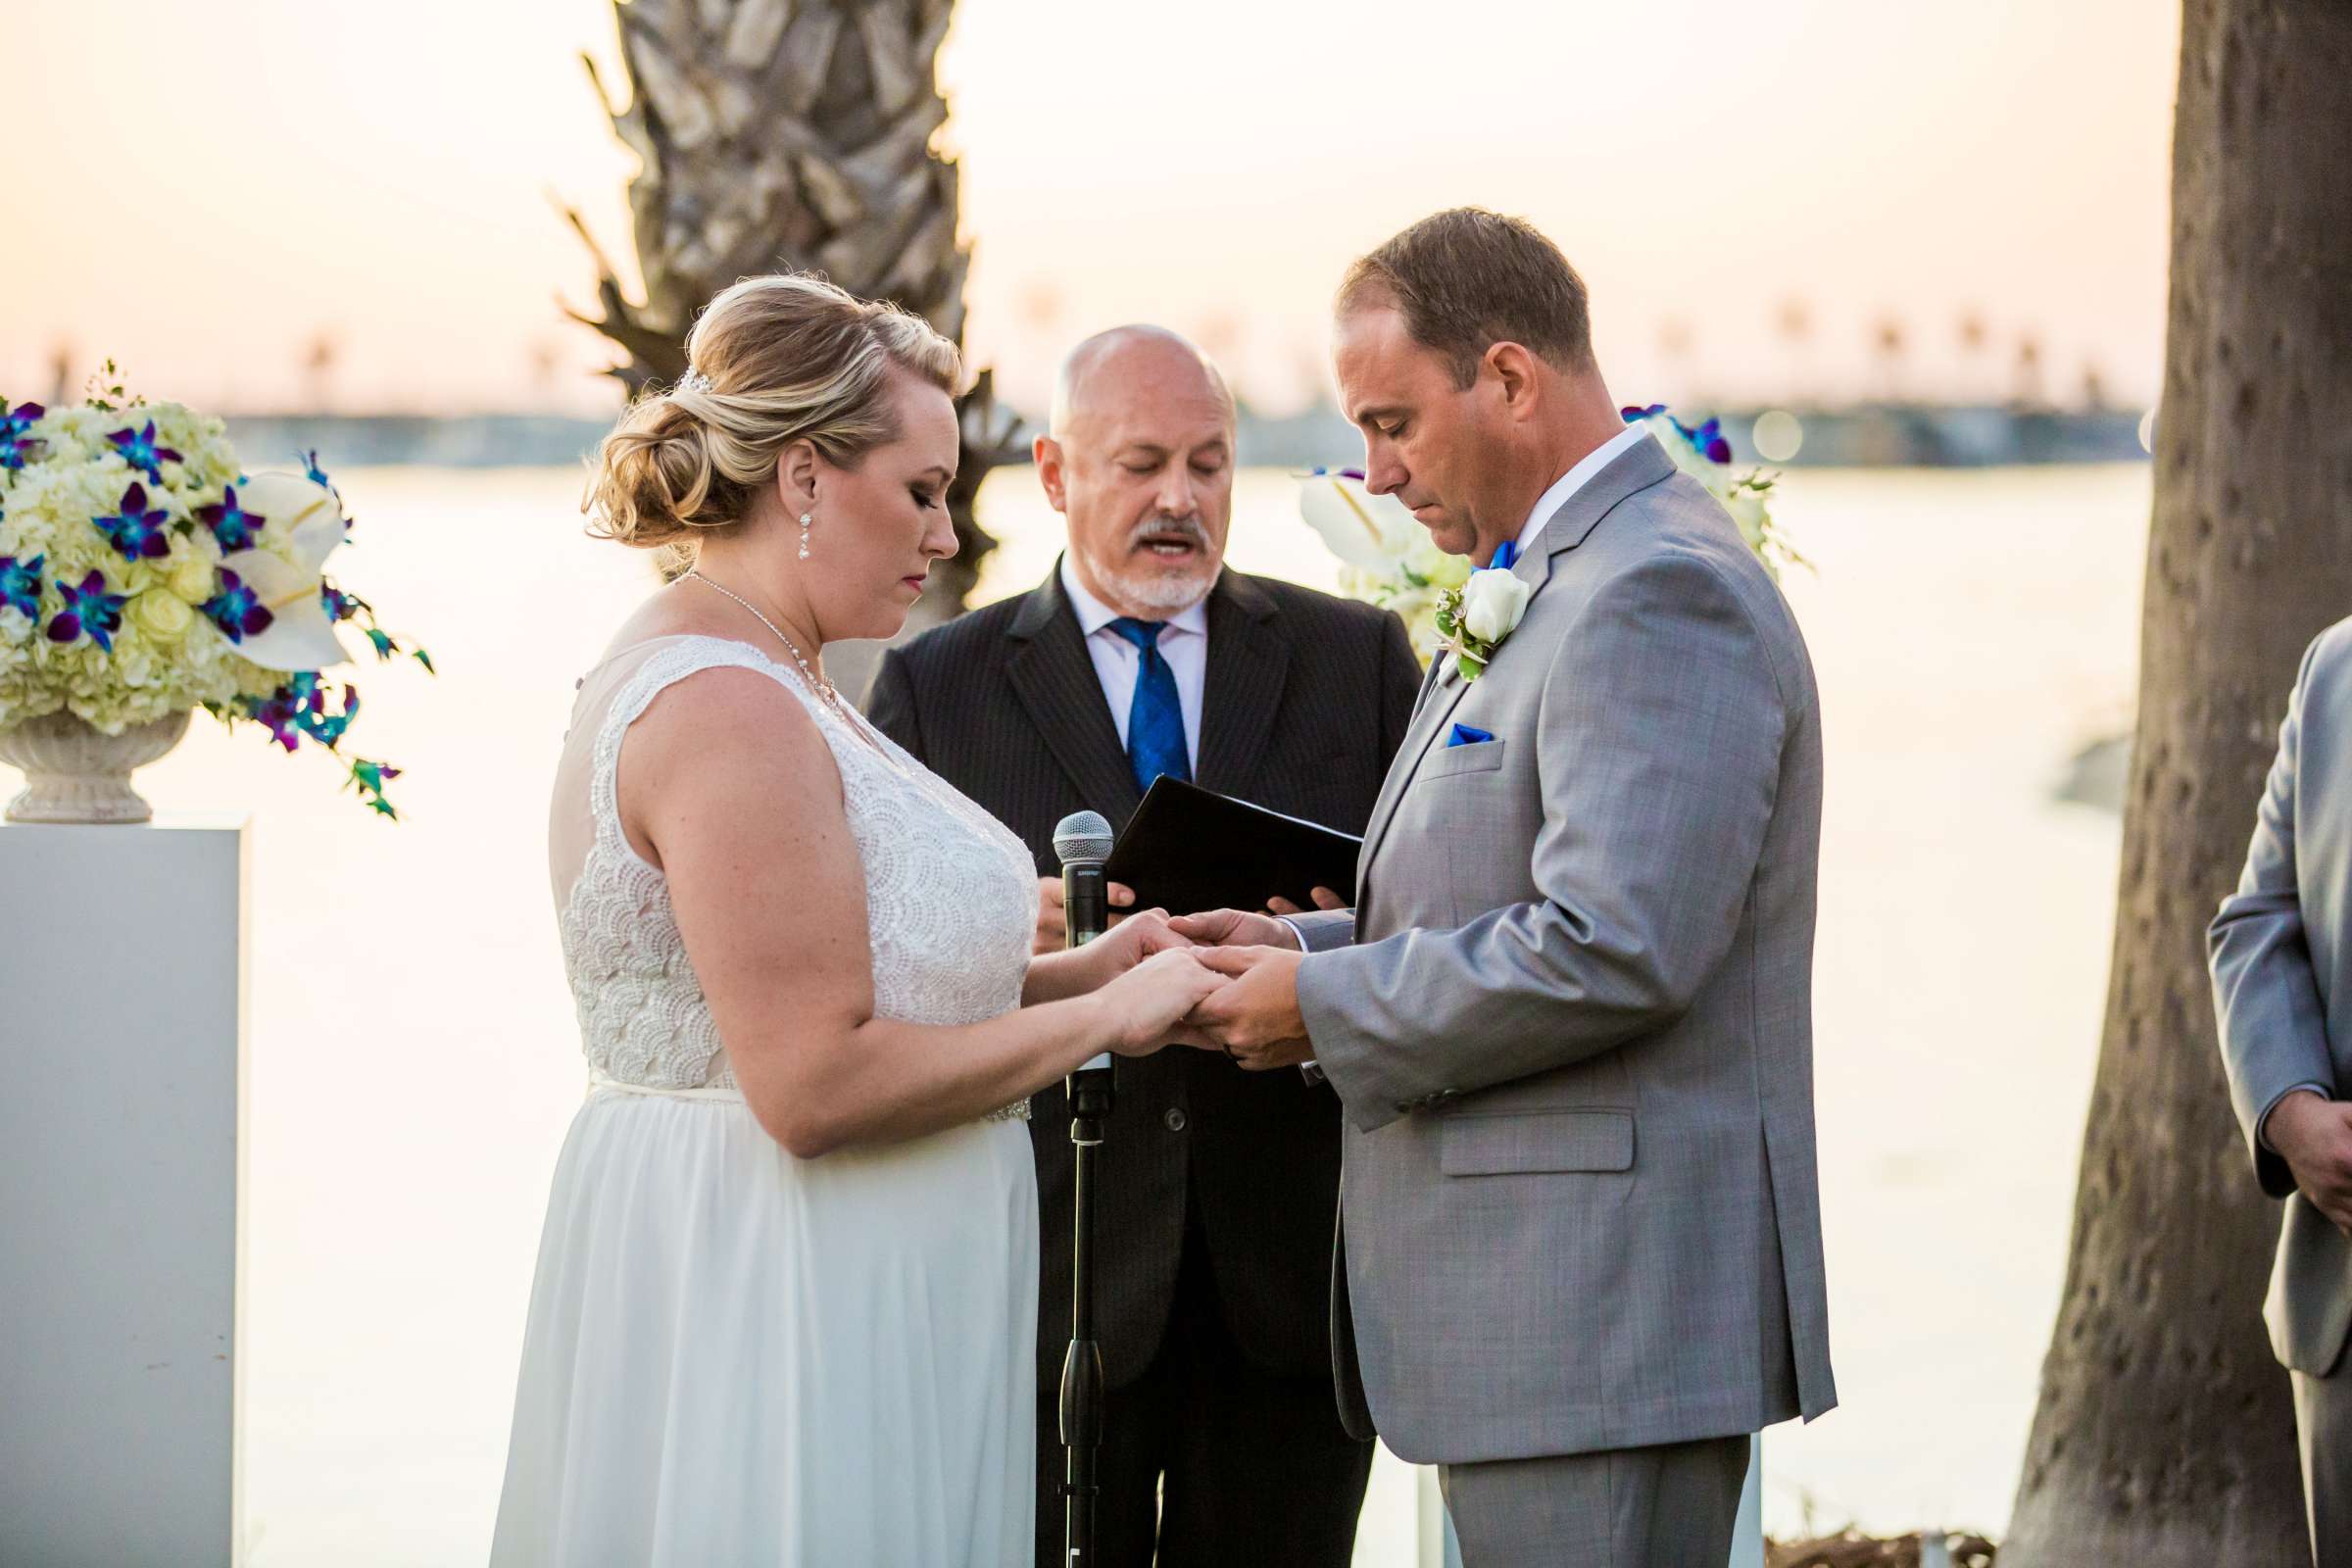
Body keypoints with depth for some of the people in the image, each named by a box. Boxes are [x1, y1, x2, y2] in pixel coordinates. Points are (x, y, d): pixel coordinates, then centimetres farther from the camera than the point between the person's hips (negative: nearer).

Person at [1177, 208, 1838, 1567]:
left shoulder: (1659, 594, -15)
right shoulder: (1562, 588, 19)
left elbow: (1613, 951, -24)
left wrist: (1325, 1006, -14)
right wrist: (1309, 945, 9)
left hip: (1610, 1305, -11)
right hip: (1544, 1307, 11)